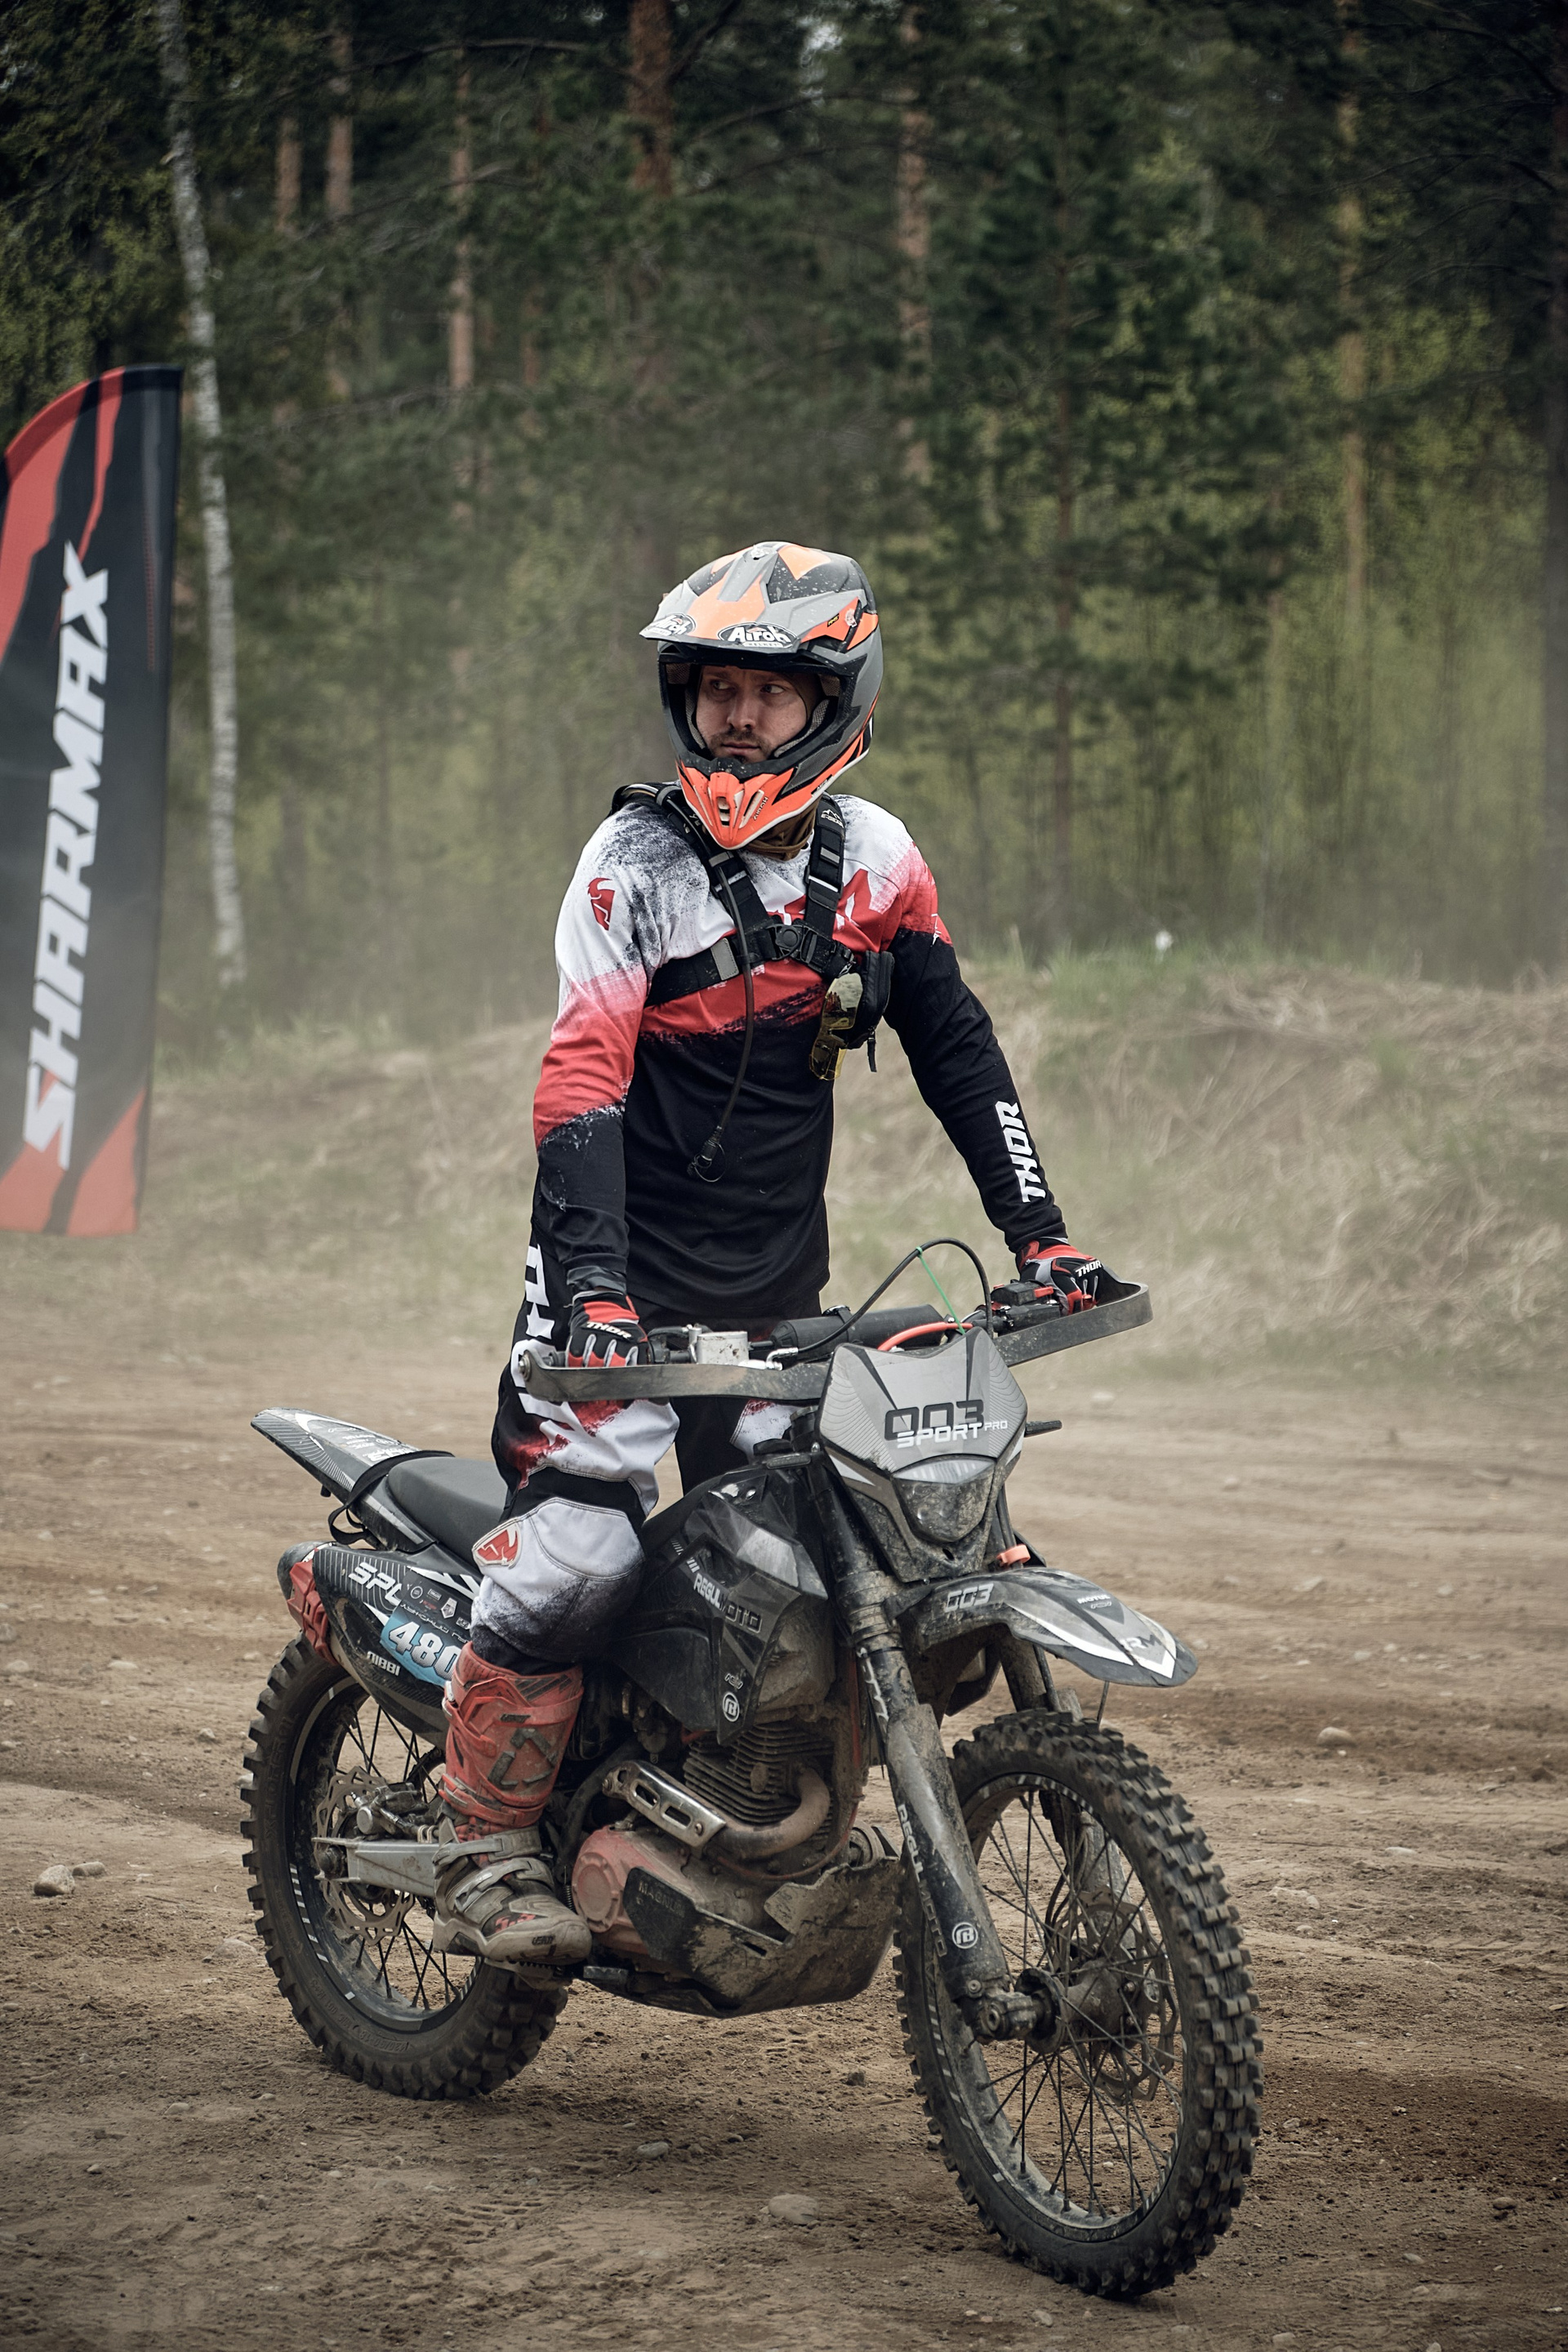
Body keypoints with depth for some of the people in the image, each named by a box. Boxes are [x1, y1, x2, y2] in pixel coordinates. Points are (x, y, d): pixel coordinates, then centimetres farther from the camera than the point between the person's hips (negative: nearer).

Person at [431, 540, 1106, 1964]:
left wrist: (1039, 1233, 3)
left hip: (781, 1290, 5)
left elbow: (956, 1048, 10)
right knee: (574, 1554, -15)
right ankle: (490, 1860, -5)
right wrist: (594, 1280, -29)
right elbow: (582, 1077, -17)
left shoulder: (875, 857, 4)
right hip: (628, 1275, -5)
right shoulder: (638, 857, -9)